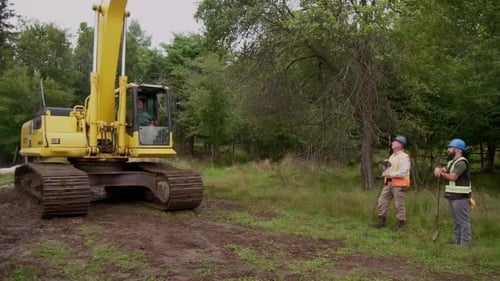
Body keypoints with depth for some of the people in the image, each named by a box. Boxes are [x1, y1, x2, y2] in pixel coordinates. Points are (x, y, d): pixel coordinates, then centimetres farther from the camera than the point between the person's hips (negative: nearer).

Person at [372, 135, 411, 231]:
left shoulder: (404, 157, -10)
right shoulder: (392, 156, 19)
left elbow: (403, 172, -20)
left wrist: (390, 174, -24)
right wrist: (385, 166, 1)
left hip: (398, 184, -9)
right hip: (388, 183, 9)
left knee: (400, 204, 0)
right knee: (382, 201, 8)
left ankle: (400, 224, 11)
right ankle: (382, 221, 18)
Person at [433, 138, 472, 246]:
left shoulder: (461, 162, -16)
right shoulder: (451, 162, 16)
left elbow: (452, 177, -24)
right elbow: (443, 170, 11)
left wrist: (441, 173, -7)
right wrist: (438, 169, -13)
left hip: (460, 196, -10)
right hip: (453, 196, 10)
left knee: (463, 220, -6)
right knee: (456, 219, 16)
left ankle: (465, 242, -1)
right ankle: (456, 239, 25)